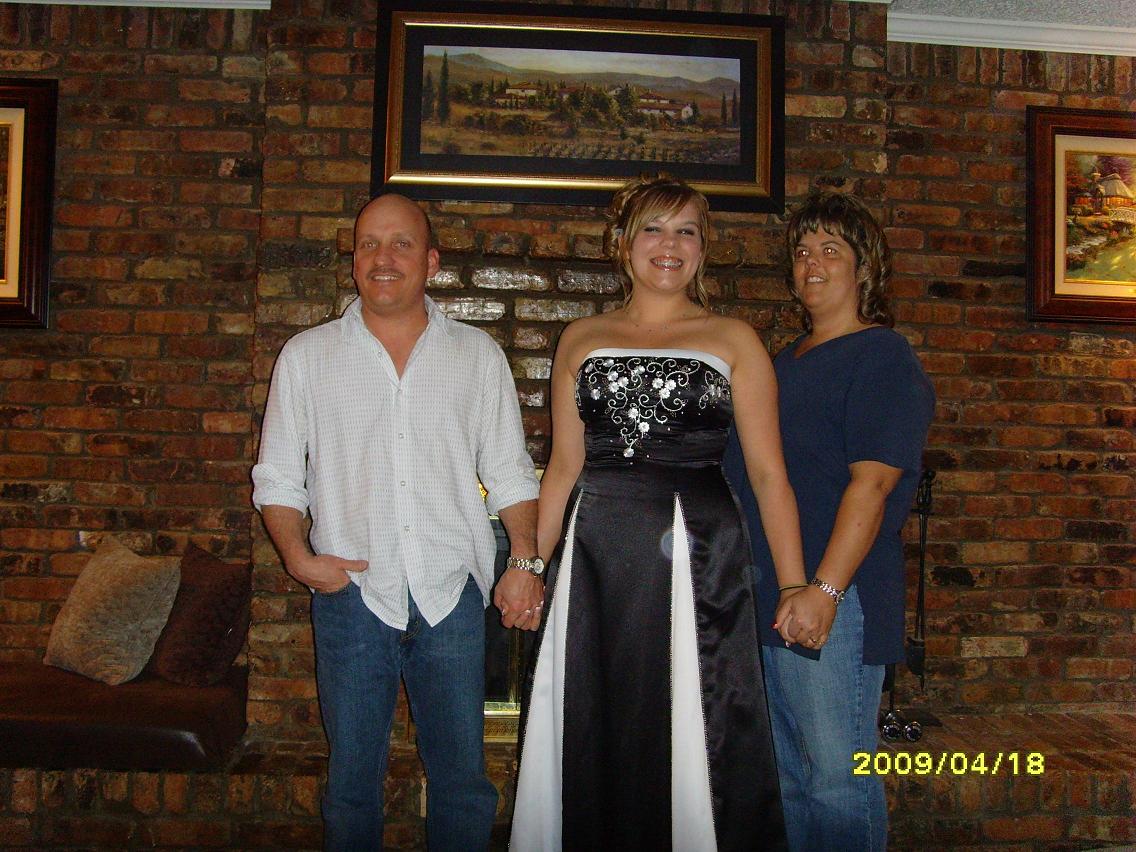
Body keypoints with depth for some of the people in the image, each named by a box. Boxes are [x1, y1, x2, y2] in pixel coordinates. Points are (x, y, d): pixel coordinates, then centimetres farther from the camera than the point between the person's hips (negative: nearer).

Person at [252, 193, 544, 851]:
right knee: (352, 780, 11)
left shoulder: (477, 354, 8)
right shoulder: (307, 357, 7)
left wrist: (525, 560, -3)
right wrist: (298, 556, -7)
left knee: (464, 781, 8)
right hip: (352, 593, 0)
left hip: (452, 596, 0)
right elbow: (278, 477, 9)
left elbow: (510, 472, 8)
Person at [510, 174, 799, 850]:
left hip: (695, 552, -2)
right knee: (594, 737, 10)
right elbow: (564, 467, 13)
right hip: (597, 556, 3)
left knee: (688, 735, 2)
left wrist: (798, 589, -7)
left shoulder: (732, 340, 4)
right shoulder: (581, 340, 12)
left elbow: (768, 471, 0)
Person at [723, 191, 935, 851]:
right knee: (778, 774, 16)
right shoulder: (785, 362, 20)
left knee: (837, 781, 0)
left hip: (831, 605, -8)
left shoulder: (884, 357, -5)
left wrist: (824, 588, -23)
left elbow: (870, 485, -16)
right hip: (761, 599, 8)